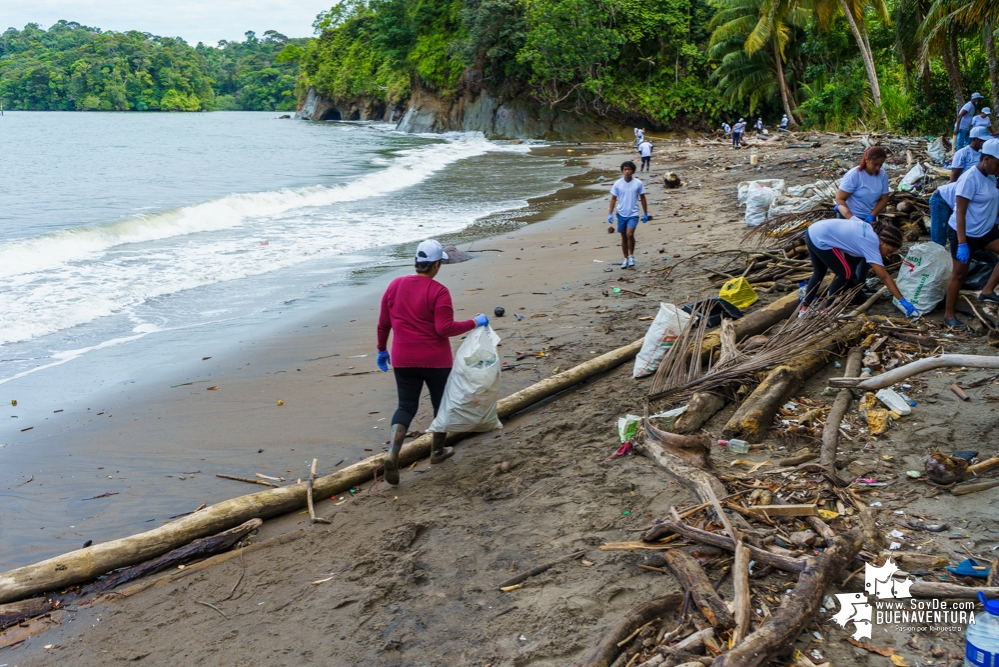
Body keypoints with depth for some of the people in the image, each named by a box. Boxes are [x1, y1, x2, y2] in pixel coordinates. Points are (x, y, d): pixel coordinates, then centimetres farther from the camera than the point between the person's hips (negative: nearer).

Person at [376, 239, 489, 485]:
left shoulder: (395, 285, 1)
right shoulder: (439, 291, -15)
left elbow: (383, 323, 6)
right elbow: (444, 328, -19)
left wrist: (382, 349, 19)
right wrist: (474, 323, -9)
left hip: (403, 360, 4)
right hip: (436, 360, -4)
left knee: (406, 406, 11)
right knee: (441, 403, 18)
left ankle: (392, 454, -9)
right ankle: (438, 451, 33)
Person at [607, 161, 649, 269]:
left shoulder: (638, 183, -6)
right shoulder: (617, 184, -4)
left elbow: (642, 198, 4)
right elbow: (613, 199, 2)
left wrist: (645, 213, 7)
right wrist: (610, 214, -3)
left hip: (633, 214, -2)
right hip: (621, 214, 2)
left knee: (629, 234, -20)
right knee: (623, 237, 10)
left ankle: (631, 255, 2)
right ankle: (626, 258, 24)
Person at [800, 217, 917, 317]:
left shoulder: (868, 228, 8)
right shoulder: (871, 244, -14)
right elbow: (884, 277, -17)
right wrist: (903, 301, -16)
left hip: (813, 231, 10)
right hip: (820, 239, -10)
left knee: (819, 272, 23)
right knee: (845, 272, -2)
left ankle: (805, 306, 30)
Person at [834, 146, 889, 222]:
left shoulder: (883, 174, -4)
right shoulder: (853, 175, -16)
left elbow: (884, 199, 3)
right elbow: (840, 199, -17)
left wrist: (872, 215, -14)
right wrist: (852, 218, -29)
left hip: (868, 217, 4)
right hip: (848, 216, -4)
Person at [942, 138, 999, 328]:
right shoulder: (970, 178, -22)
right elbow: (960, 212, -23)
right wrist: (962, 244, -27)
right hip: (965, 233, -8)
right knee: (959, 273, 2)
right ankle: (949, 315, 14)